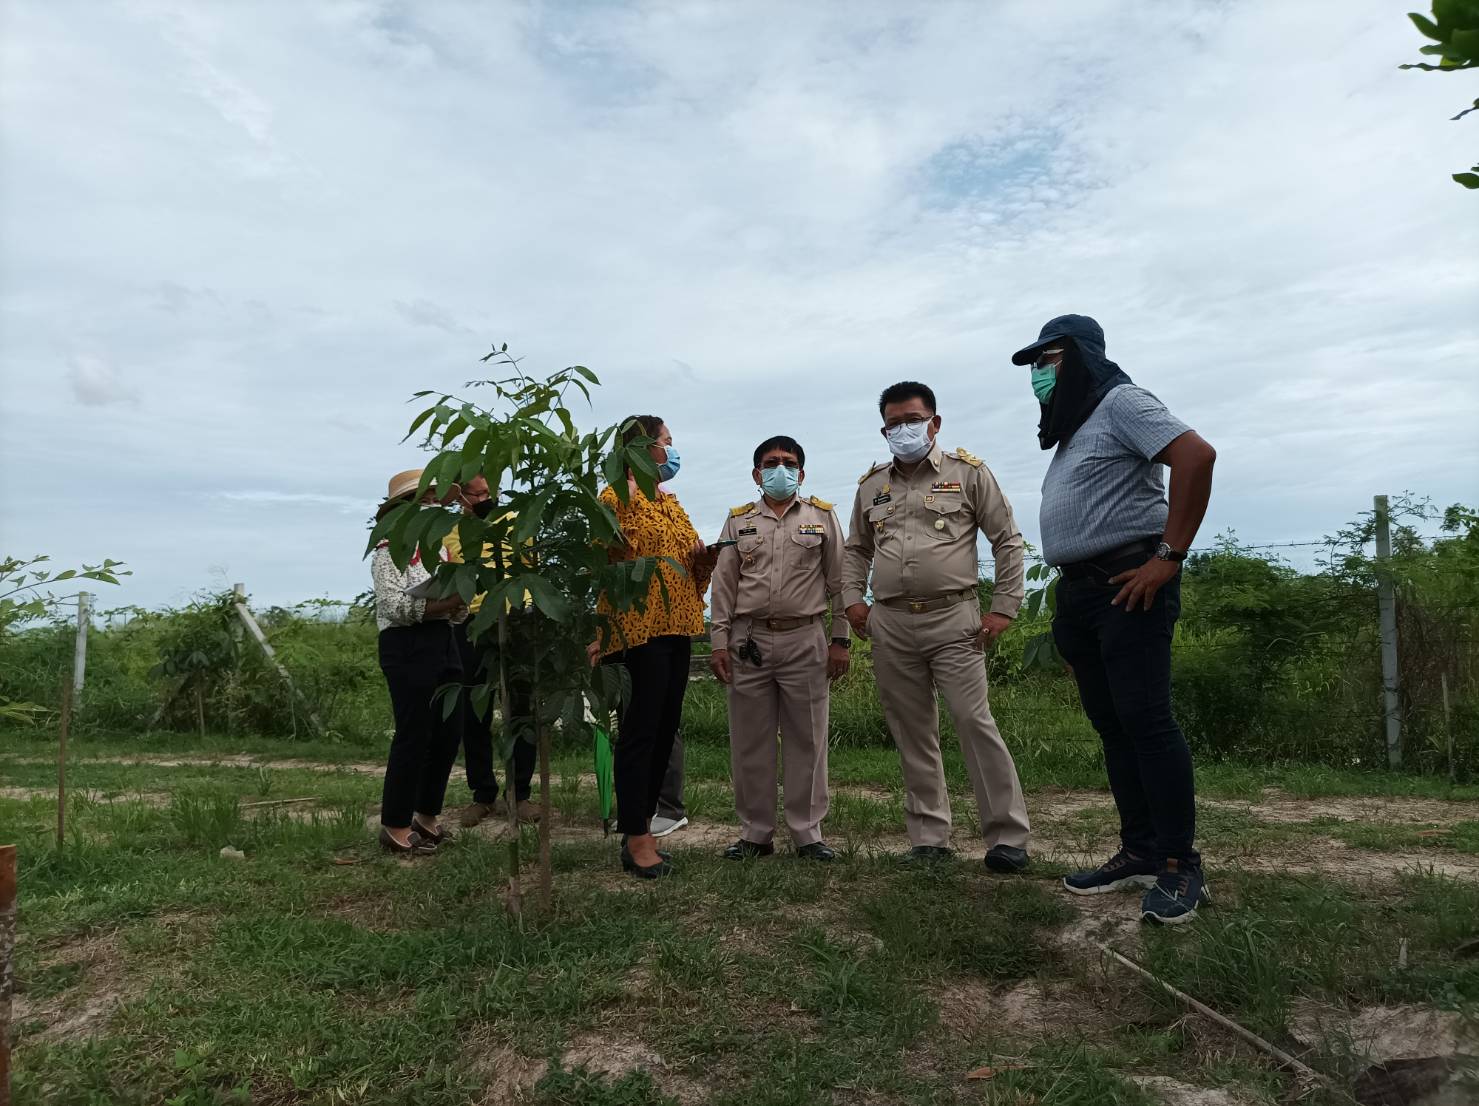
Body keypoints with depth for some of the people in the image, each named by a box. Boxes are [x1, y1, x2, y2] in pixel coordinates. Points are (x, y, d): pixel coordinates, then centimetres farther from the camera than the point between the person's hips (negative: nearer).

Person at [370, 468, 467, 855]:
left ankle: (427, 815, 26)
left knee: (448, 733, 11)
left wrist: (460, 599, -2)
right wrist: (445, 601, -17)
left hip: (443, 643, 8)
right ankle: (396, 827, 10)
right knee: (414, 735, -3)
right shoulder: (391, 549, -6)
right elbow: (395, 606, -18)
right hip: (408, 648, -8)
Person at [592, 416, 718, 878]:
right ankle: (637, 838, 4)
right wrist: (624, 504, -22)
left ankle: (640, 828, 20)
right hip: (640, 627, -8)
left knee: (665, 728, 10)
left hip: (676, 626, 9)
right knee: (642, 729, -5)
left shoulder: (670, 501, 19)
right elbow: (609, 559, -20)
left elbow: (689, 562, 24)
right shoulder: (617, 497, -6)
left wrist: (704, 555, 4)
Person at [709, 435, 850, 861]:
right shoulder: (738, 520, 12)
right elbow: (723, 586, 9)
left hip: (805, 640, -1)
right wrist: (719, 643, 2)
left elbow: (839, 581, 6)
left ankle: (808, 833, 14)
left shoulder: (822, 516, 8)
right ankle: (755, 833, 17)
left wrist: (841, 639, 0)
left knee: (806, 741, 3)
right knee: (749, 742, 5)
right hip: (748, 641, 2)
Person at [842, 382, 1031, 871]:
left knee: (975, 723, -10)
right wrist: (853, 599, 9)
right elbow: (856, 550, 24)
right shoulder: (871, 485, 14)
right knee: (913, 735, 8)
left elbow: (1007, 540, 3)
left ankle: (1008, 836, 1)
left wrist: (1003, 607, -3)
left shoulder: (968, 473, 3)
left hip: (953, 619, -4)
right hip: (890, 625, 4)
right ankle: (929, 838, 18)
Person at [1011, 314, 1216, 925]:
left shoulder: (1121, 403, -5)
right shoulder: (1074, 425, 23)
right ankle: (1140, 852, 17)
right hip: (1079, 589, 9)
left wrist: (1170, 556, -20)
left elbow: (1196, 455, -20)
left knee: (1146, 719, -10)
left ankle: (1180, 865, -2)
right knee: (1111, 725, 9)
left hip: (1127, 586, -9)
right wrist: (1070, 595, 17)